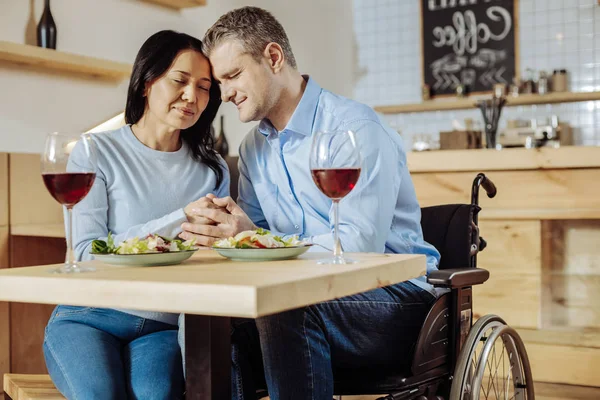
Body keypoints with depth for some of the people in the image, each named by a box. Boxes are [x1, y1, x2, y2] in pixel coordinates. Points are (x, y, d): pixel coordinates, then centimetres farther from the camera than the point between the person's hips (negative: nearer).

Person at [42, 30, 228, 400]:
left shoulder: (212, 170, 12)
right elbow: (88, 252, -10)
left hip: (164, 326, 2)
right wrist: (181, 218, -15)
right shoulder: (97, 152, -1)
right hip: (89, 318, -2)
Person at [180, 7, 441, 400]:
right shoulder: (254, 146, 13)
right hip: (309, 296, 6)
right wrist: (223, 230, -14)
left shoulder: (356, 128, -14)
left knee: (283, 305, -34)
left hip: (395, 298, -6)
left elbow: (361, 245, -23)